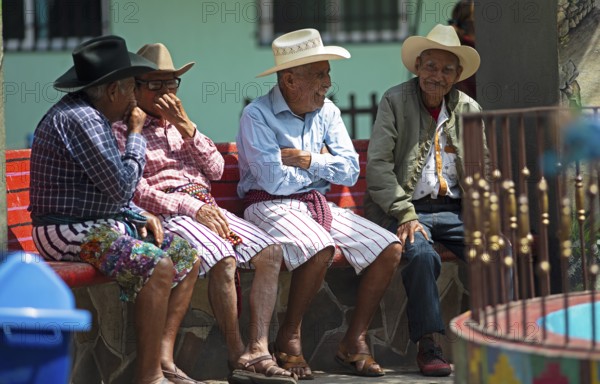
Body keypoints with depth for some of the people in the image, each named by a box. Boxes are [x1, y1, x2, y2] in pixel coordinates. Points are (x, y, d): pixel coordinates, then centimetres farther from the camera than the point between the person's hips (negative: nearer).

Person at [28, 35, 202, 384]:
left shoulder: (92, 115, 17)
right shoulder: (79, 119, -18)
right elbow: (123, 185, -21)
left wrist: (142, 216, 8)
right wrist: (136, 134, -7)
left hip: (99, 223, 11)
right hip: (70, 232, -11)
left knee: (188, 257, 4)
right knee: (157, 265, -29)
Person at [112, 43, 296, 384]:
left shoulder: (178, 125, 25)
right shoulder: (122, 130, 3)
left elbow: (216, 169, 14)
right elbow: (137, 193, -9)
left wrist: (185, 126, 2)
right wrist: (193, 209, -17)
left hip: (205, 208, 7)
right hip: (167, 214, -7)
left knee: (270, 252, -14)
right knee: (224, 259, -32)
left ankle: (258, 350, -24)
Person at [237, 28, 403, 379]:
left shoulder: (328, 113, 11)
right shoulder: (257, 115, -10)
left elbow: (350, 171, 5)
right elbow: (274, 180, -19)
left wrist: (309, 161, -11)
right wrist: (325, 164, -3)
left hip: (320, 205, 7)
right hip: (272, 207, -7)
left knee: (390, 248, -10)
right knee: (320, 248, -37)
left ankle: (355, 341, -2)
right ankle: (289, 339, -18)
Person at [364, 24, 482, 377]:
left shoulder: (469, 110, 11)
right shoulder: (395, 101, -1)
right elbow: (378, 165, -8)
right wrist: (406, 215, -17)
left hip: (455, 209, 4)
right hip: (406, 210, -4)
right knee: (421, 253, -35)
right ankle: (427, 345, -24)